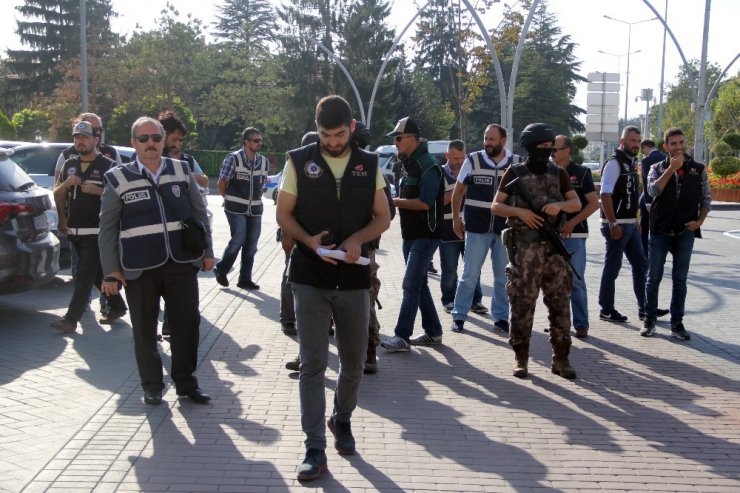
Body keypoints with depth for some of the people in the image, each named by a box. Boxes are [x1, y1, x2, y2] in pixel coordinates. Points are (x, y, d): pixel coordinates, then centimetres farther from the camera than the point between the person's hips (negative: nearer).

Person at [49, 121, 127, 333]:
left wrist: (96, 190, -19)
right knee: (97, 273, 16)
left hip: (97, 231, -6)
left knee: (84, 275, -8)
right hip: (74, 230, 6)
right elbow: (57, 195, 17)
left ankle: (71, 319, -9)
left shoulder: (108, 166, -4)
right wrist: (66, 183, -3)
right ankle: (117, 306, 31)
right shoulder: (69, 164, 13)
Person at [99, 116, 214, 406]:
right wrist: (111, 270, -4)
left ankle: (186, 382, 22)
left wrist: (207, 251, 8)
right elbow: (107, 228, 1)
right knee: (145, 329, 7)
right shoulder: (118, 179, 0)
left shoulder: (182, 171, 6)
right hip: (140, 268, -2)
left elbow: (199, 214, 12)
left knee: (187, 323, 6)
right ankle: (152, 385, 23)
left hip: (182, 263, 2)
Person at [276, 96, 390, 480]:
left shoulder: (369, 165, 4)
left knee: (353, 362, 13)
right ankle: (315, 449, 5)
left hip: (353, 278, 2)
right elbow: (283, 214, 2)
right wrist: (308, 240, -17)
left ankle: (342, 420, 39)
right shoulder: (299, 161, -2)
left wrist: (357, 238, -14)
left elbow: (383, 217, 6)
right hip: (310, 278, -2)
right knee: (313, 365, -3)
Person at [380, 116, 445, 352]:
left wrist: (394, 202, -16)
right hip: (411, 234, 10)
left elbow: (424, 202, -23)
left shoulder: (428, 166, -16)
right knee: (419, 284, 13)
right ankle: (433, 332, 23)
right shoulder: (410, 163, 14)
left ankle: (402, 336, -7)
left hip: (425, 235, -10)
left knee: (411, 284, -10)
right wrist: (394, 200, 4)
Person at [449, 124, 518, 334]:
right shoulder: (473, 160, -1)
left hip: (505, 228, 2)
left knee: (503, 275, 10)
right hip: (477, 228, -1)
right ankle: (459, 316, 12)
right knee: (469, 274, 2)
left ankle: (500, 317, 22)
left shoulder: (516, 163, 1)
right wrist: (456, 219, 3)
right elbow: (458, 190, 6)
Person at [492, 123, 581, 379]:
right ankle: (521, 358, 10)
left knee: (560, 304, 4)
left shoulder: (558, 173, 9)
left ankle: (560, 358, 13)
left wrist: (559, 205, -13)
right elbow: (496, 206, 1)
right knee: (522, 305, 1)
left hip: (553, 248, 3)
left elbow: (576, 204, 8)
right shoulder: (514, 173, 1)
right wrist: (519, 211, -16)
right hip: (524, 250, -3)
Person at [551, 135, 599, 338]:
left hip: (574, 235, -4)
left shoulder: (581, 172, 0)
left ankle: (581, 324, 5)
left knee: (576, 281, -2)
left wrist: (572, 222, -13)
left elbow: (594, 203, -5)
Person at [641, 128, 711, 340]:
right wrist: (672, 168, -17)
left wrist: (699, 221, -4)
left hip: (685, 232, 1)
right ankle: (649, 320, 13)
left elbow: (707, 199, 10)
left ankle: (677, 324, 13)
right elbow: (653, 190, -15)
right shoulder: (657, 168, 4)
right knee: (654, 277, 3)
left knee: (680, 279, 6)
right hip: (660, 231, -1)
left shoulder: (698, 169, 6)